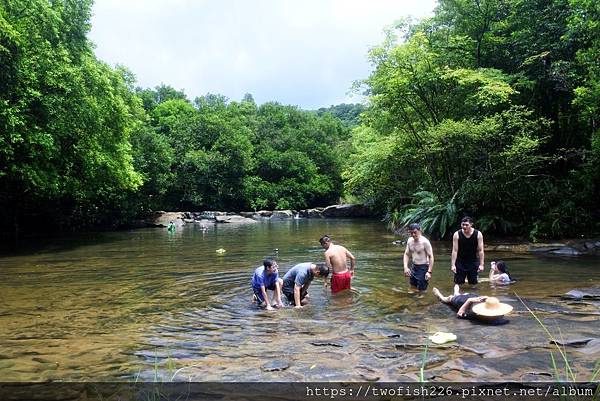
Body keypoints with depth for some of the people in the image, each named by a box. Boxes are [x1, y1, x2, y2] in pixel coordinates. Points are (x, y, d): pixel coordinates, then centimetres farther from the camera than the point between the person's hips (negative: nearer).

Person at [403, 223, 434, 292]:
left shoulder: (425, 242, -18)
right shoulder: (410, 240, 1)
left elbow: (431, 257, -16)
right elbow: (406, 254, 10)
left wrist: (429, 272, -21)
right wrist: (406, 267, -3)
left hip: (423, 268, -7)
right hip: (414, 267, 7)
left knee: (421, 290, -3)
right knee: (412, 288, 15)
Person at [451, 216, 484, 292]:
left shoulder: (478, 234, -8)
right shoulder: (457, 235, -10)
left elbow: (480, 250, -5)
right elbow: (455, 251, -9)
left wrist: (481, 264, -9)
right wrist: (453, 265, -13)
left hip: (473, 261, 1)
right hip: (460, 262, -1)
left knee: (473, 283, 8)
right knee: (457, 282, -2)